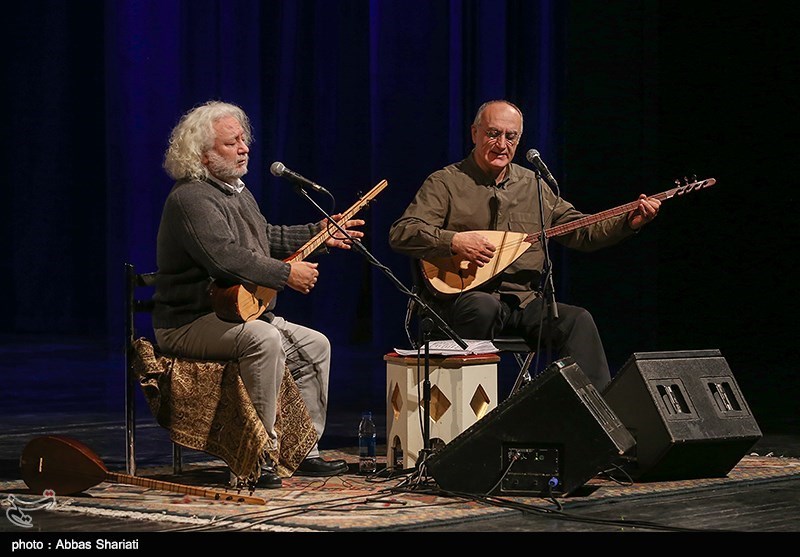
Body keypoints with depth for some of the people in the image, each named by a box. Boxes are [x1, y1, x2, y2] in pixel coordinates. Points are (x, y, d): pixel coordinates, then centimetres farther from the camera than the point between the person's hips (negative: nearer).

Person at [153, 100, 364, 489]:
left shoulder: (235, 190, 16)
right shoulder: (192, 198, -20)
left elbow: (267, 237, 31)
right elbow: (227, 259, -31)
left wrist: (319, 235, 21)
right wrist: (288, 275, -25)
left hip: (241, 312, 11)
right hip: (190, 322, -11)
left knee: (314, 345, 11)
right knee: (263, 340, -36)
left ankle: (303, 451, 15)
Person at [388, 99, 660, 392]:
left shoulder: (533, 185, 16)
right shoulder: (446, 183, 1)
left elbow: (582, 232, 18)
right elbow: (401, 233, -10)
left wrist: (629, 222, 2)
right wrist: (454, 241, -25)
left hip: (523, 301, 4)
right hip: (462, 299, -4)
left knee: (578, 320, -20)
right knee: (484, 307, -38)